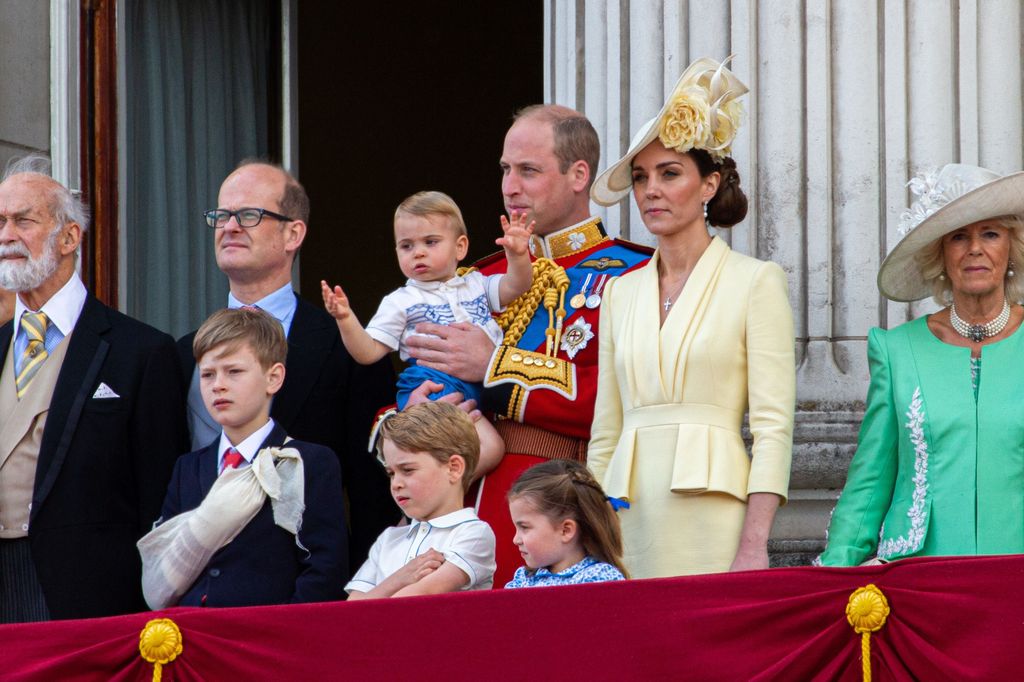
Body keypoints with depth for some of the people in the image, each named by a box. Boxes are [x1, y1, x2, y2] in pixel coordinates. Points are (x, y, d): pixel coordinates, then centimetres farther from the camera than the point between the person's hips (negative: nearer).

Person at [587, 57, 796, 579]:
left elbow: (773, 427, -6)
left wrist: (753, 548, -15)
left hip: (712, 516, -4)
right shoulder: (621, 292, 16)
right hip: (631, 520, 4)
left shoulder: (756, 281, 1)